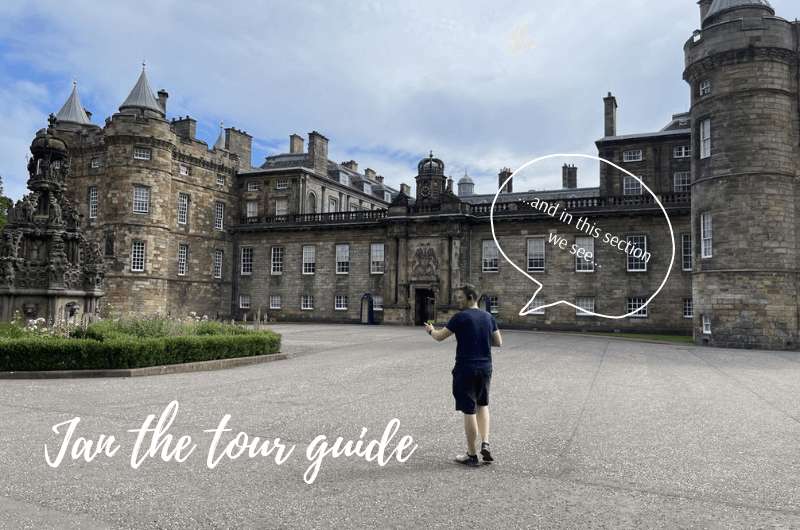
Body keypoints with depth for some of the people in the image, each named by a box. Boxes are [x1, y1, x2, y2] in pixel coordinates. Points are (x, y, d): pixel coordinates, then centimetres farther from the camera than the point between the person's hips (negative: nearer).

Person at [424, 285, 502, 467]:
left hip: (465, 369, -6)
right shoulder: (488, 317, 6)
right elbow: (498, 342, 11)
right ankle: (485, 444, 10)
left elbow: (440, 337, -7)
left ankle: (472, 455, 10)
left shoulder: (461, 317, -12)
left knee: (469, 411, 2)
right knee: (482, 405, 23)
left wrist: (430, 330, 13)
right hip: (485, 368, 6)